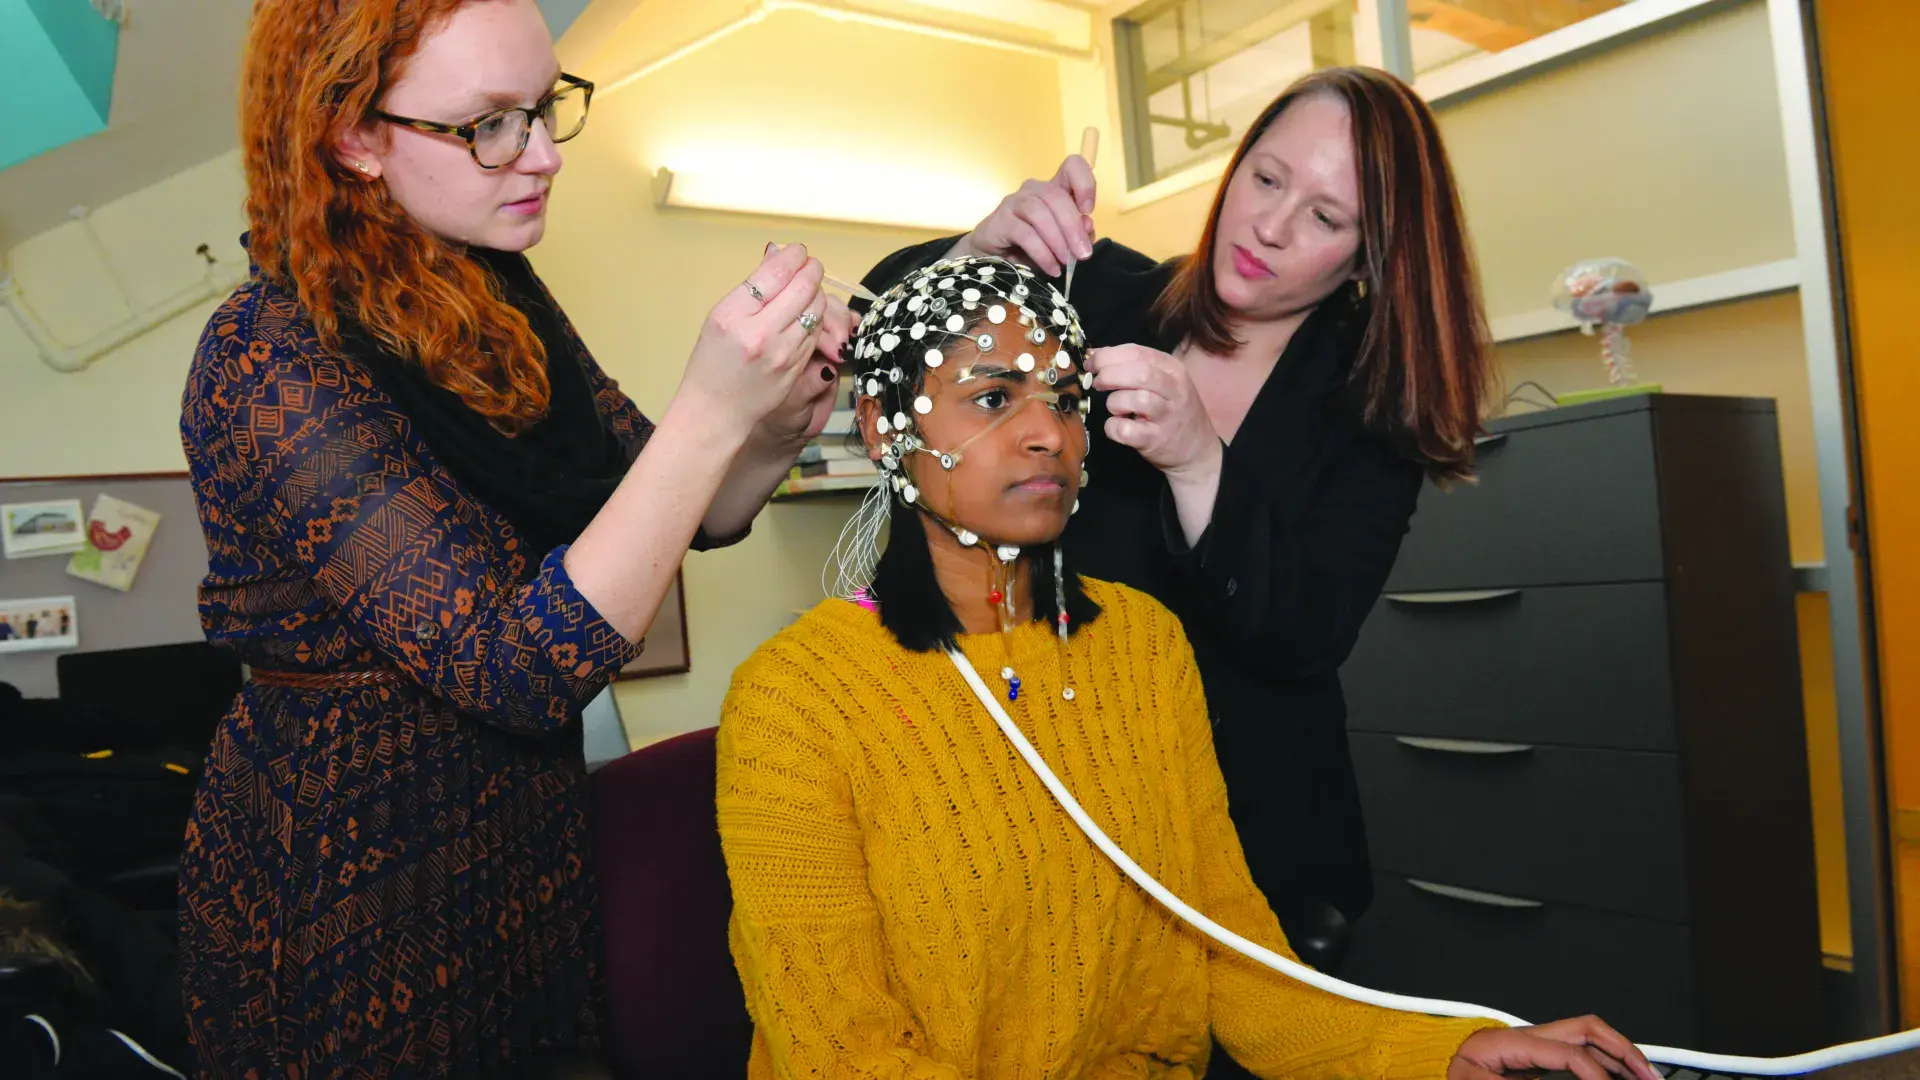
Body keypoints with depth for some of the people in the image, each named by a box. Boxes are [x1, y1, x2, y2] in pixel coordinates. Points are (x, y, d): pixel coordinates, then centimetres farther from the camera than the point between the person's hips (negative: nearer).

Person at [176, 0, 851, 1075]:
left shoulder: (495, 290, -3)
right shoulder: (271, 360, -24)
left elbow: (682, 512, 2)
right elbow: (522, 672, -31)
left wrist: (779, 428, -19)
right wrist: (711, 413, -36)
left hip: (527, 826, 7)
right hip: (347, 874, -6)